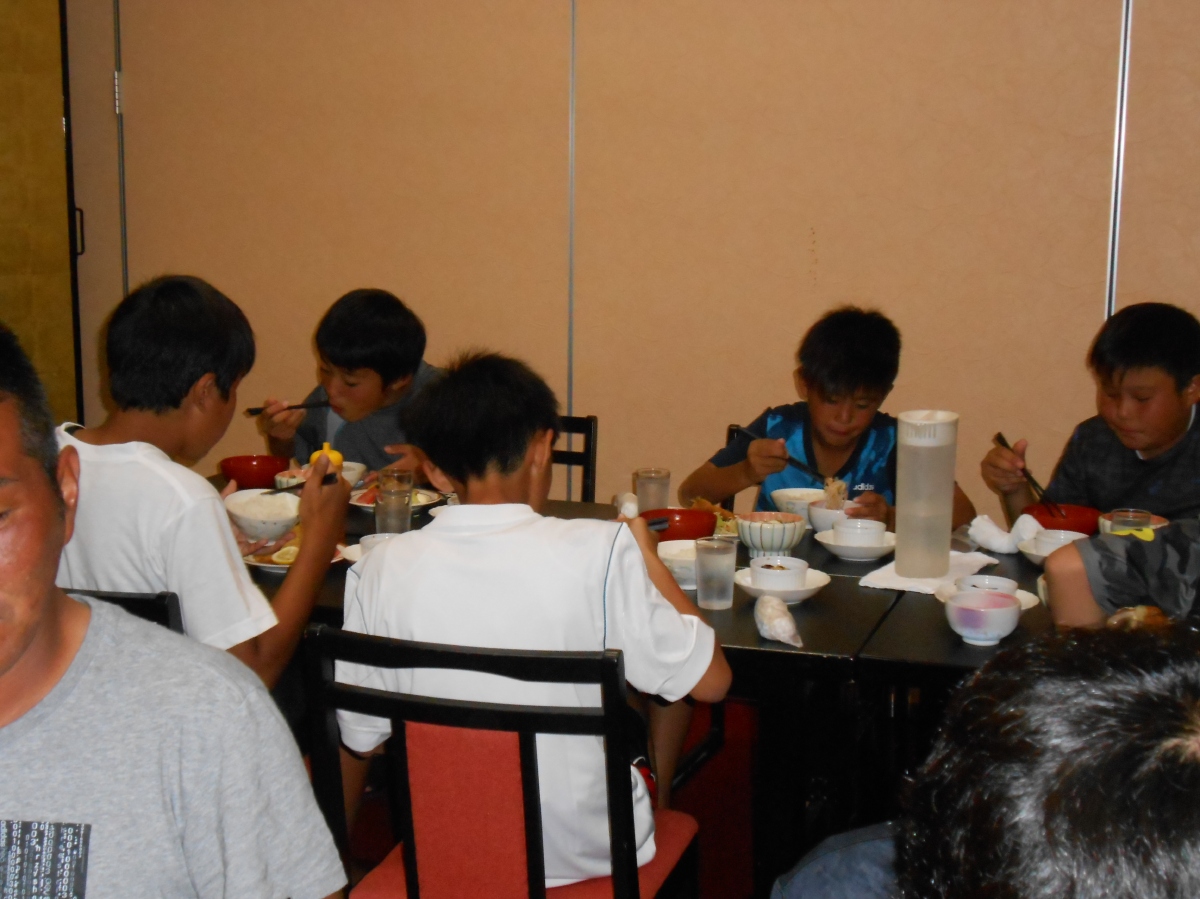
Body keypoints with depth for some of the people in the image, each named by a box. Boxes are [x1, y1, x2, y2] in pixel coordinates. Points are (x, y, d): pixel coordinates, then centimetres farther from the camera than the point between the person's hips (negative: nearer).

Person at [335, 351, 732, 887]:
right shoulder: (599, 553, -19)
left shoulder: (383, 570, -12)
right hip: (586, 852, -2)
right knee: (671, 681, 23)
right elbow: (711, 681, -10)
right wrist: (647, 556, 3)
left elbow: (359, 737, -4)